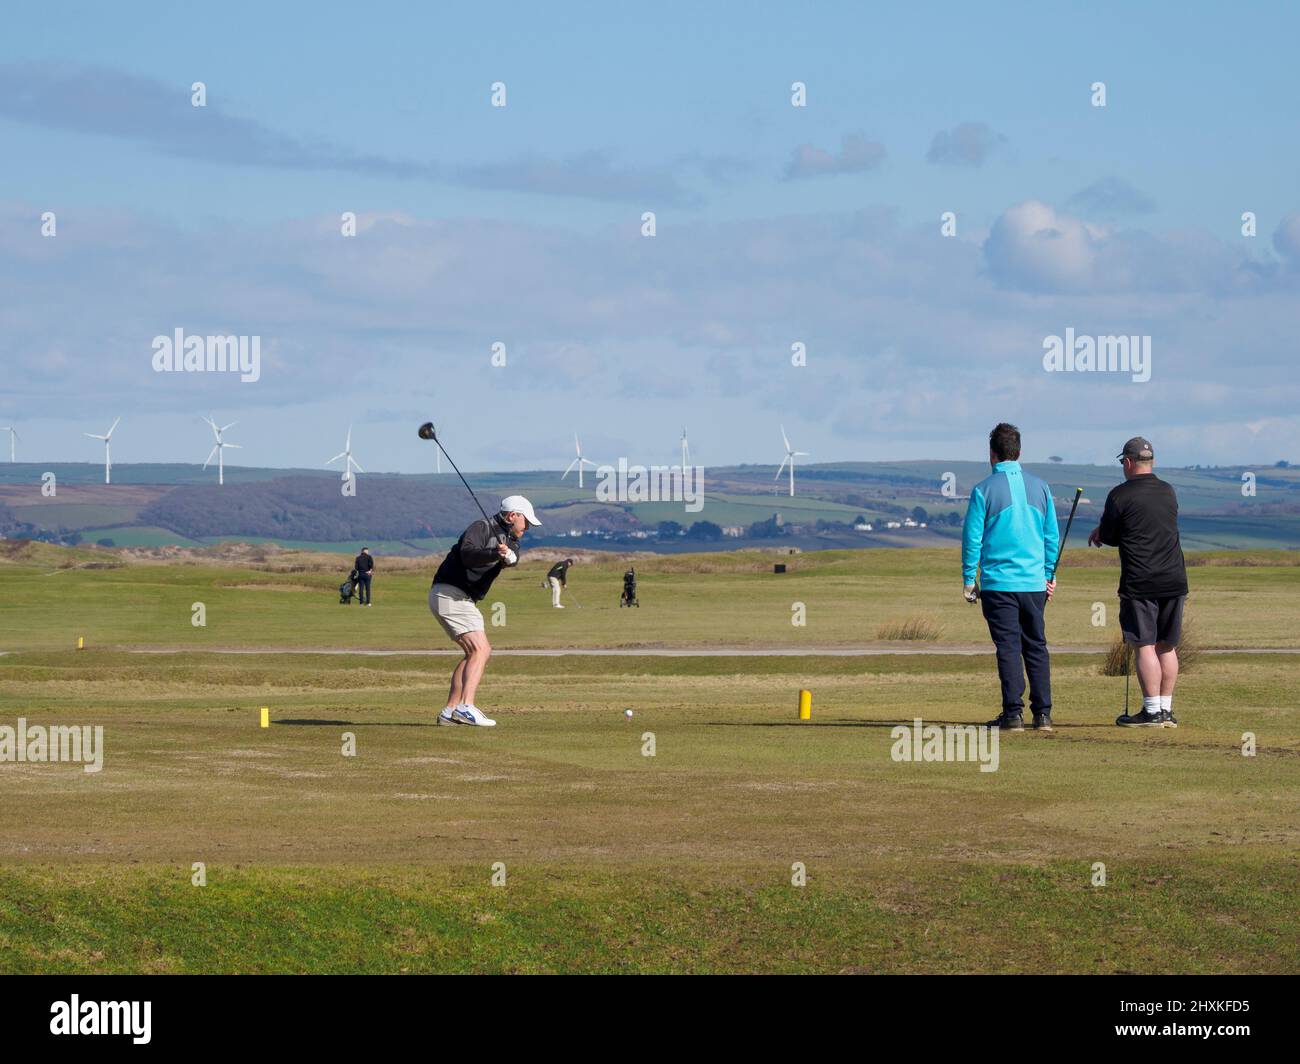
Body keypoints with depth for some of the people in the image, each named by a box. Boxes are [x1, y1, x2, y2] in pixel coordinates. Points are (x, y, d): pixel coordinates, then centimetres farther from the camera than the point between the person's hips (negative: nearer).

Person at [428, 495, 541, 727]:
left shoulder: (510, 540, 16)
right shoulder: (482, 527, -9)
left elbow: (514, 558, -8)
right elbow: (468, 554, -27)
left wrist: (508, 555, -31)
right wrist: (495, 553, -43)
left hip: (462, 600, 10)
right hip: (449, 593, -10)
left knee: (480, 652, 15)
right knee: (479, 650, -19)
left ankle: (450, 712, 14)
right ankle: (466, 708, -32)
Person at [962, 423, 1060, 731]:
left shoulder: (984, 490, -6)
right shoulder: (1040, 487, 6)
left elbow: (972, 538, -4)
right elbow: (1052, 535, 10)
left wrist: (968, 579, 4)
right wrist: (1050, 575, 18)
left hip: (998, 582, -3)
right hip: (1035, 582, 3)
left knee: (1008, 647, -1)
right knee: (1036, 646, 10)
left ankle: (1013, 713, -5)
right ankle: (1043, 714, 8)